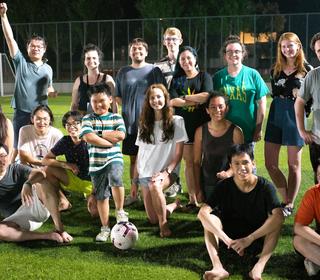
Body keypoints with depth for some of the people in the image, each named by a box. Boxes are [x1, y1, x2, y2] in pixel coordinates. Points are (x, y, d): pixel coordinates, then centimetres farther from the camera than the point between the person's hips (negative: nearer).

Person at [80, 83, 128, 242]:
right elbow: (88, 137, -13)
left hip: (114, 159, -1)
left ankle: (120, 211, -10)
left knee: (115, 179, -33)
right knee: (101, 196, 8)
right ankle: (105, 228, 22)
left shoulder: (116, 118, 5)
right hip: (96, 163, 2)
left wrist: (100, 133, -9)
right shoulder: (88, 119, 3)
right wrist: (110, 141, -11)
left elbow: (120, 135, -10)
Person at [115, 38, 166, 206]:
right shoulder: (123, 72, 12)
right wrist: (127, 108, 3)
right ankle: (134, 192, 21)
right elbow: (117, 96, 18)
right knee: (133, 158, 11)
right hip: (130, 123, 3)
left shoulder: (154, 70, 2)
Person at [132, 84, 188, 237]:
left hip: (167, 172, -4)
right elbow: (140, 153, 11)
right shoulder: (144, 124, 10)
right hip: (145, 173, 4)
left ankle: (164, 223, -20)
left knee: (154, 186, -39)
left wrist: (166, 172, -17)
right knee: (152, 219, 2)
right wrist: (135, 180, 8)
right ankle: (174, 205, 32)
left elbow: (178, 153, -5)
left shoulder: (176, 121, -3)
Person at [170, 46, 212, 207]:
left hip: (202, 125, -2)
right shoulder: (177, 80, 13)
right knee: (189, 162, 4)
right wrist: (196, 101, -7)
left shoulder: (204, 77, 6)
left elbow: (206, 96, -11)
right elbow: (172, 101, -3)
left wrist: (185, 98, -4)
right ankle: (192, 199, 9)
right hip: (184, 125, 2)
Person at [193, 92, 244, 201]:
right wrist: (198, 189, 0)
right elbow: (197, 162, 2)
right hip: (207, 185, 2)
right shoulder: (201, 131, -2)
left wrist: (228, 173, -22)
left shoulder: (235, 131, -8)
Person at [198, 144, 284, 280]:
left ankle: (258, 268, -39)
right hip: (231, 237, 2)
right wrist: (226, 240, -35)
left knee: (275, 220, -28)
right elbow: (202, 213, -25)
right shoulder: (224, 186, -13)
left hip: (258, 240, -1)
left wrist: (249, 239, -36)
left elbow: (279, 216, -32)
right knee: (209, 217, -22)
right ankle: (218, 268, -38)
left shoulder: (265, 187, -16)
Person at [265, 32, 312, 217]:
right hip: (276, 117, 5)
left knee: (294, 164, 4)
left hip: (294, 117, -4)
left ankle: (290, 205, 14)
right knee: (270, 164, 3)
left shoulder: (307, 70, -1)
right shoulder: (276, 70, 10)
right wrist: (291, 93, 3)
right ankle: (286, 199, 19)